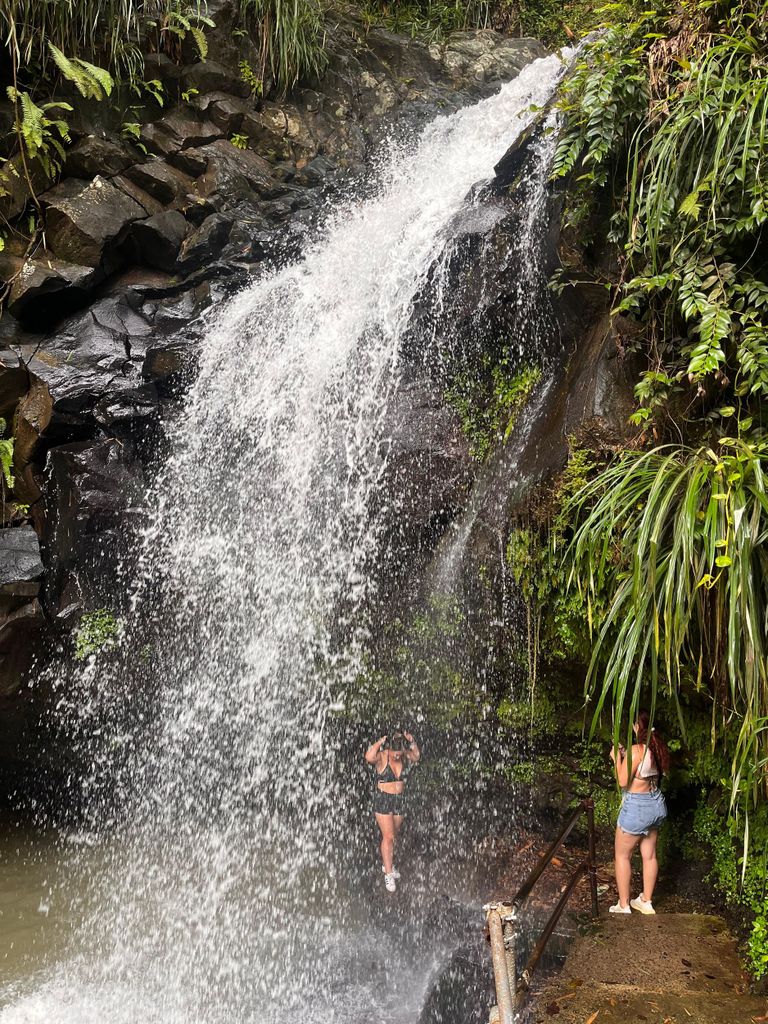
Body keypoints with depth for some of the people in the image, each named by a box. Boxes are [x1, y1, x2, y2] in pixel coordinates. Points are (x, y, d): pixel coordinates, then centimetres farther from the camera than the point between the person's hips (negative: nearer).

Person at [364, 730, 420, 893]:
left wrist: (412, 742, -8)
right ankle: (388, 874, -3)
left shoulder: (404, 757, -1)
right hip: (383, 800, -6)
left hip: (399, 800, 6)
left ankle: (387, 864, 35)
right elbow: (369, 757, -36)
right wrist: (379, 743, -25)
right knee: (388, 836, -9)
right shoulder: (381, 757, -17)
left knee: (393, 835, 16)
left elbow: (416, 756, 7)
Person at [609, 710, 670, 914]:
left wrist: (617, 758, -9)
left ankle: (623, 906, 14)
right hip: (656, 803, 8)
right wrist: (626, 756, 11)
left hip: (637, 807, -8)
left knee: (622, 856, 8)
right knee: (649, 855, 17)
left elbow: (623, 781, -20)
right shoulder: (658, 747, 0)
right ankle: (646, 902, 27)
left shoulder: (636, 750, -24)